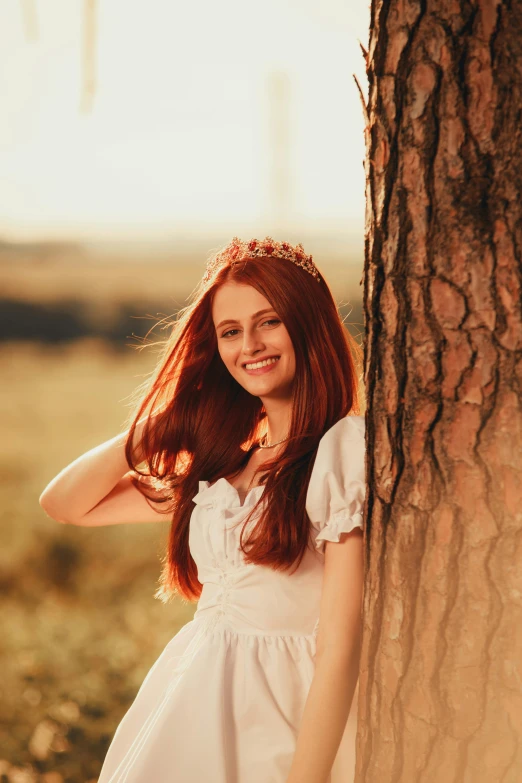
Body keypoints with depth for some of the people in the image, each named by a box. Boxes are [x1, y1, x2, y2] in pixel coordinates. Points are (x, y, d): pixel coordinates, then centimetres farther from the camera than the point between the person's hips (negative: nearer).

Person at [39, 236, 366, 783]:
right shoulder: (220, 462, 8)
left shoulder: (349, 448, -13)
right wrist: (155, 426, 4)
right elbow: (64, 502, 12)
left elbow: (339, 648, -17)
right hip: (186, 709, 6)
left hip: (278, 719, -6)